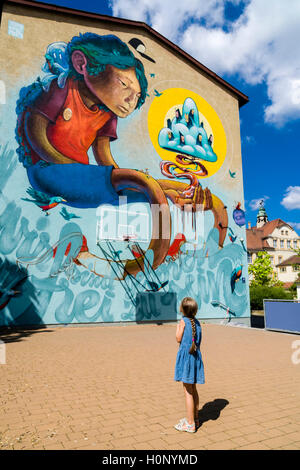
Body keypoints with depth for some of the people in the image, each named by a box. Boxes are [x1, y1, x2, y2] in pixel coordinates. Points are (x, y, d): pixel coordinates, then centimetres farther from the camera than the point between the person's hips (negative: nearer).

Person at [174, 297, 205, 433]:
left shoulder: (183, 321, -11)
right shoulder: (197, 322, 7)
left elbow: (179, 339, -6)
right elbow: (198, 341, 11)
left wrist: (178, 327, 7)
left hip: (186, 356, -7)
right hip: (196, 356, 7)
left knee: (188, 391, 0)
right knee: (193, 389, 18)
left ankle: (190, 424, 8)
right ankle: (194, 418, 30)